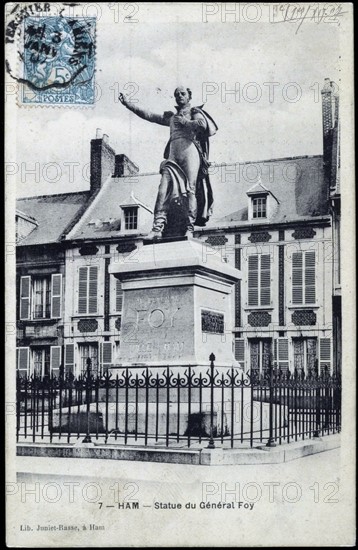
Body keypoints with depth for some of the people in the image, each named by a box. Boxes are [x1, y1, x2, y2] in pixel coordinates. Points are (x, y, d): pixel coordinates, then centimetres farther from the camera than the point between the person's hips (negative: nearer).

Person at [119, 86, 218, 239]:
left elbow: (202, 124, -6)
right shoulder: (171, 117, 30)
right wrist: (128, 104, 29)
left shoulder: (195, 113, 16)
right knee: (163, 189, -13)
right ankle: (157, 227, -22)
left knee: (190, 190, -12)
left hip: (190, 151, -4)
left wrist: (183, 121, 2)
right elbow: (148, 115, 31)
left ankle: (189, 229, -16)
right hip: (172, 155, 4)